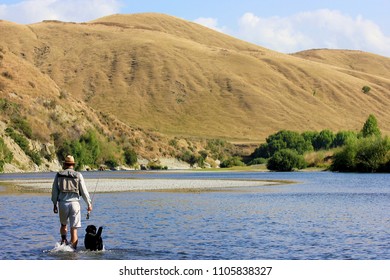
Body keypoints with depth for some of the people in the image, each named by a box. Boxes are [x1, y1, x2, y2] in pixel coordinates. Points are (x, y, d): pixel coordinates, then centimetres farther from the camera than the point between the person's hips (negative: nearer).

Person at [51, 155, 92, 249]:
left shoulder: (59, 175, 5)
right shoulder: (78, 175, 1)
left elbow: (54, 191, 6)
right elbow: (84, 191, 1)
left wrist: (55, 204, 15)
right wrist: (89, 204, 10)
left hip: (62, 203, 1)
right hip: (74, 203, -1)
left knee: (63, 224, 24)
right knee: (74, 228, 2)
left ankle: (63, 240, 4)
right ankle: (73, 248, -1)